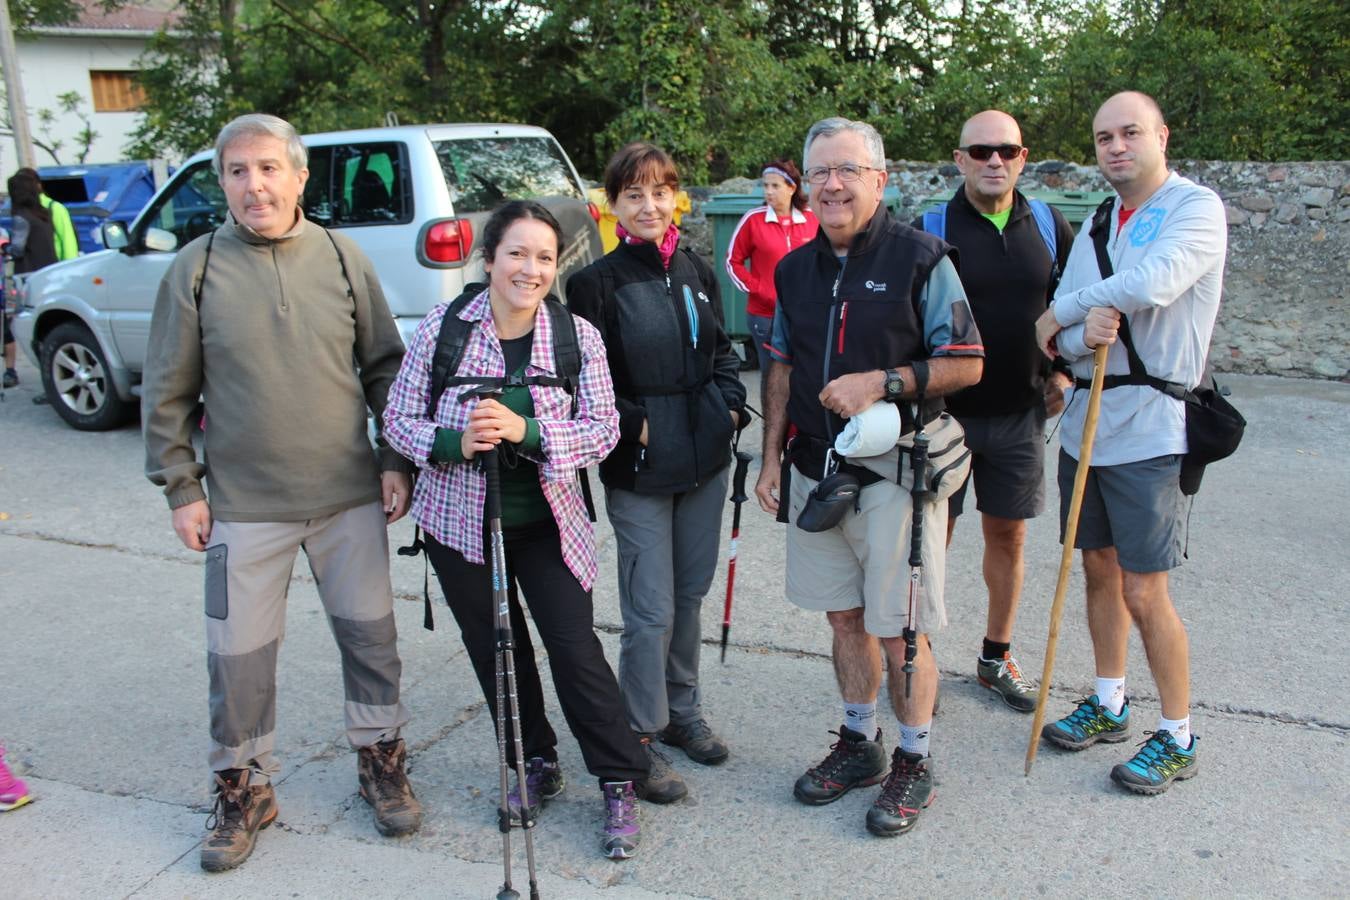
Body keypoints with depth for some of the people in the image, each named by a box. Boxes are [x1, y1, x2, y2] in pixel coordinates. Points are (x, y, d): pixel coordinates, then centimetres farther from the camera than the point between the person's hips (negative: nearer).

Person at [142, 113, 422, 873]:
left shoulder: (343, 258, 1)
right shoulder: (197, 269, -3)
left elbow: (386, 366, 7)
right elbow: (168, 394, 3)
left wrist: (397, 460, 3)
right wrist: (181, 488, 0)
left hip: (350, 497, 1)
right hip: (244, 505, -1)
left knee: (371, 636, 11)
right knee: (239, 655, 7)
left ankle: (382, 764, 32)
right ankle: (244, 790, 28)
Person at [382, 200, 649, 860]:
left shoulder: (578, 336, -7)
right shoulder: (441, 327, -8)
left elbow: (603, 428, -11)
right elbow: (398, 419, -4)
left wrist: (526, 430, -27)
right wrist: (454, 442, -25)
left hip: (546, 522, -1)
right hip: (461, 522, 1)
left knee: (575, 648, -4)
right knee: (496, 651, 13)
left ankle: (620, 785, 14)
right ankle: (537, 765, 35)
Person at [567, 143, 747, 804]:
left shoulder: (697, 274, 8)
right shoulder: (597, 282, -9)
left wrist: (730, 405, 3)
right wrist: (636, 426, -13)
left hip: (705, 460, 6)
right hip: (639, 472, -6)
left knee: (691, 594, 16)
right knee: (652, 611, -1)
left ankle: (682, 712, 34)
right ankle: (640, 739, 16)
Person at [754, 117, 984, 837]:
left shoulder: (920, 259, -8)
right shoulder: (795, 268, 9)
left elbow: (966, 364, -9)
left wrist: (882, 383, -20)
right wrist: (771, 458, 11)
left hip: (896, 472, -5)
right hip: (817, 470, 6)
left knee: (898, 631, 1)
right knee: (844, 616, 15)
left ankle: (913, 763, 21)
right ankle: (858, 744, 33)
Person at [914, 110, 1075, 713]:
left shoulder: (1048, 227, 4)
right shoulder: (930, 230, -7)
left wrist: (1060, 372, 5)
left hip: (1020, 413, 4)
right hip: (944, 412, -3)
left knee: (1008, 534, 12)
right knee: (932, 535, 3)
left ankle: (996, 657, 27)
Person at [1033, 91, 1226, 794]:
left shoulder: (1196, 208, -8)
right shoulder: (1095, 225, 12)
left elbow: (1151, 285, -27)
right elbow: (1062, 340, 6)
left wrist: (1058, 313, -12)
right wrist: (1082, 333, -19)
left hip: (1148, 431, -7)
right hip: (1085, 421, 7)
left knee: (1143, 593, -3)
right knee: (1099, 570, 15)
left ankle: (1177, 739, 14)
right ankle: (1108, 706, 32)